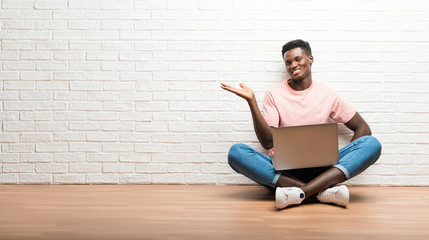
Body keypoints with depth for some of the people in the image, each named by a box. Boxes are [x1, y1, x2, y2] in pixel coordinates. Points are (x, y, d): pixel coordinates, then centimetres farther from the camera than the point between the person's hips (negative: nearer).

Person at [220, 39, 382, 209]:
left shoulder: (327, 95, 9)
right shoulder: (275, 94, 7)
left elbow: (363, 128, 11)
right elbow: (268, 142, -3)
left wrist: (346, 160, -7)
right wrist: (251, 101, -12)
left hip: (320, 170, 1)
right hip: (282, 169, -1)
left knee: (372, 144, -21)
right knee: (236, 152, -28)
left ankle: (300, 192, -37)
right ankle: (321, 191, -32)